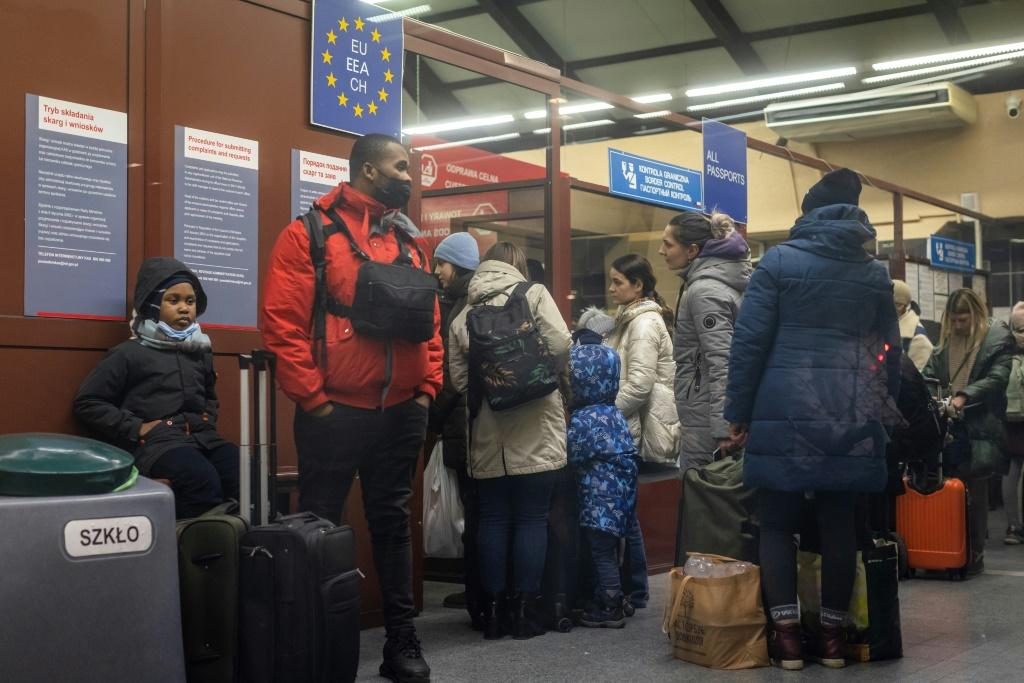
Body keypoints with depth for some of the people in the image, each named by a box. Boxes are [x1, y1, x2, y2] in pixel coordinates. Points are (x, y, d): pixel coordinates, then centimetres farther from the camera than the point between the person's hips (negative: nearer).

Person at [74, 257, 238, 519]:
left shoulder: (200, 352, 22)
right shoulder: (130, 354, 4)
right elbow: (87, 402, 2)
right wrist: (135, 428, -5)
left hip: (203, 438, 6)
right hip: (158, 443, -5)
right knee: (204, 481, -36)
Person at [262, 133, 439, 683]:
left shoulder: (408, 242, 13)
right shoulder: (309, 234, -5)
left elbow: (430, 321, 16)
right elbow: (282, 323, -11)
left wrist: (427, 388, 6)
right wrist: (312, 399, -13)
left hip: (401, 412, 6)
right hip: (335, 412, -5)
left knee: (392, 523, 12)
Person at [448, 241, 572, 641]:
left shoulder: (464, 315, 10)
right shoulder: (533, 294, 0)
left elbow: (458, 378, 1)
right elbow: (560, 346, -12)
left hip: (487, 437, 4)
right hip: (534, 433, -3)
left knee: (493, 520, 9)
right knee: (532, 519, 2)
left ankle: (492, 612, 12)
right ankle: (524, 611, 5)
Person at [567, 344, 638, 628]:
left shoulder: (585, 420, -19)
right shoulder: (612, 413, 10)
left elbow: (568, 454, -18)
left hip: (600, 501, -9)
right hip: (617, 498, 9)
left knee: (602, 553, -1)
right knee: (608, 553, 18)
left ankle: (609, 608, 5)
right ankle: (612, 601, 27)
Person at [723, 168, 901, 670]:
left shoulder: (778, 261, 0)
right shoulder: (875, 272, 12)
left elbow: (750, 339, -3)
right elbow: (888, 350, 14)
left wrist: (738, 410, 2)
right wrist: (883, 412, 20)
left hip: (786, 411, -3)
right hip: (851, 413, 3)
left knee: (777, 521, 5)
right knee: (839, 521, 9)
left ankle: (786, 633, 1)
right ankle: (832, 634, 13)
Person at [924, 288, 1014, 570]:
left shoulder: (998, 338, 1)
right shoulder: (946, 340, 17)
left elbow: (997, 378, -10)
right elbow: (930, 374, 12)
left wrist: (964, 396, -22)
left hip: (980, 428, -4)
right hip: (948, 426, 4)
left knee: (975, 492, 0)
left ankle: (975, 555, 8)